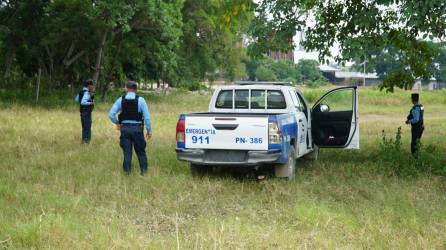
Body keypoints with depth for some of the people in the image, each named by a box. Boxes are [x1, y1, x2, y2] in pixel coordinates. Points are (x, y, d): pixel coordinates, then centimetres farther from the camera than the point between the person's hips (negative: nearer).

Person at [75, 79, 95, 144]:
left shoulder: (81, 92, 8)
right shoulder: (87, 93, -20)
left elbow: (76, 99, 21)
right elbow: (83, 102, -30)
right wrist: (91, 103, -20)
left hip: (82, 111, 10)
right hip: (86, 111, -10)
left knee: (84, 127, 17)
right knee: (87, 127, -4)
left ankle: (84, 140, 24)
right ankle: (86, 140, -3)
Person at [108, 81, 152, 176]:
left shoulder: (121, 100, 0)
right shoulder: (140, 100, -6)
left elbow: (111, 114, -5)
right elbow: (147, 117, -9)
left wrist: (117, 123, 12)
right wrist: (149, 130, -2)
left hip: (125, 128, 1)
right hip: (137, 128, -1)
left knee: (127, 151, 10)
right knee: (140, 151, 10)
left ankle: (127, 170, 10)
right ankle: (143, 170, 11)